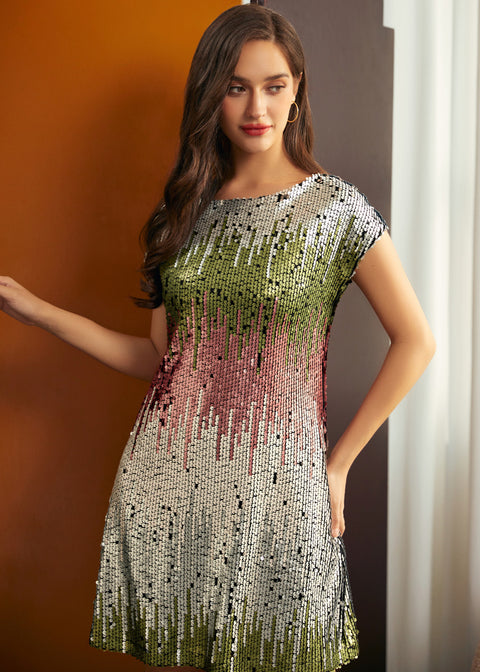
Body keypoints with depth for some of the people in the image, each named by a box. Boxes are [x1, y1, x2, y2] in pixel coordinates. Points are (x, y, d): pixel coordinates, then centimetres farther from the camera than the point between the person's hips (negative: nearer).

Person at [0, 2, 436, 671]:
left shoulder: (336, 208, -3)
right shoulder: (184, 209, 8)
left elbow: (415, 342, -2)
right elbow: (158, 357, 8)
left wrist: (340, 461, -2)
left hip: (274, 483, -3)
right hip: (166, 477, 3)